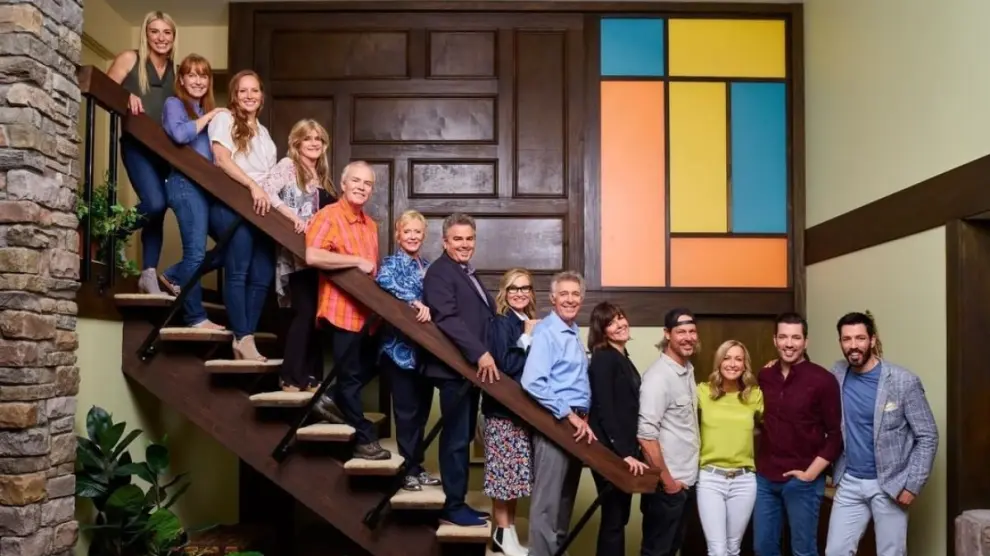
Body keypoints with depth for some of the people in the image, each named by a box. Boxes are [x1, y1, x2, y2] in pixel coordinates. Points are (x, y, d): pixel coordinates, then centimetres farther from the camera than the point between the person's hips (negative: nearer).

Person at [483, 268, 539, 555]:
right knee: (504, 470, -2)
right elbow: (505, 365, -19)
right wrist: (527, 338, -14)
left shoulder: (530, 323, 10)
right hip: (503, 408, -7)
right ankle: (503, 532, 8)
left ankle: (510, 530, 21)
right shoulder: (500, 323, -9)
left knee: (515, 471, 12)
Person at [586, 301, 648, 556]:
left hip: (624, 450, 9)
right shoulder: (603, 359, -12)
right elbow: (604, 411, -19)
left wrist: (631, 450, 11)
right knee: (614, 519, -4)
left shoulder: (625, 360, 15)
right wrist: (624, 452, -23)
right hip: (609, 452, -9)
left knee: (618, 518, 14)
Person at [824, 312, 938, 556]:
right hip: (849, 482, 3)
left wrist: (912, 485, -12)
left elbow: (927, 436, -8)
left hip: (889, 485, -3)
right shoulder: (837, 374, 0)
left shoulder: (904, 381, -12)